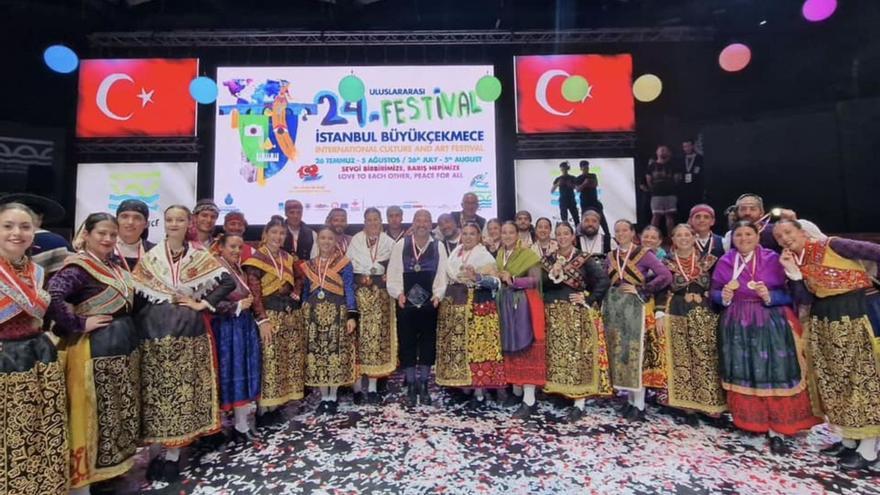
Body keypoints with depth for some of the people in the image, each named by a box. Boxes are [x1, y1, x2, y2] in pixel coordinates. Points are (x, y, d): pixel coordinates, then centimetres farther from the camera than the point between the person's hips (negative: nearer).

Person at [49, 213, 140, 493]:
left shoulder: (115, 266, 10)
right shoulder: (78, 267, -13)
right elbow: (51, 296, -29)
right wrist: (79, 325, -21)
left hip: (125, 344, 8)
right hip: (95, 349, -8)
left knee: (121, 410, 17)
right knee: (94, 411, 2)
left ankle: (114, 464, 32)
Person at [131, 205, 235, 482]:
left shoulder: (201, 257, 5)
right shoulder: (149, 258, 7)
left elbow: (229, 282, -2)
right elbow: (134, 295, 2)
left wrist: (203, 303, -7)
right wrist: (137, 327, -5)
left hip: (188, 331, -1)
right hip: (155, 331, 1)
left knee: (183, 390, 1)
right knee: (156, 391, 3)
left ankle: (172, 454, 12)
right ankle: (163, 447, 18)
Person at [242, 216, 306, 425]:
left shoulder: (288, 258, 11)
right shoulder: (256, 259, -6)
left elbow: (299, 278, 24)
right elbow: (254, 292, -13)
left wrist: (296, 295, 6)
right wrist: (262, 320, -19)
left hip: (290, 313, 6)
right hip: (269, 314, -6)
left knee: (289, 359, 8)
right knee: (268, 361, -6)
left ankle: (276, 406, 20)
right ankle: (263, 409, 5)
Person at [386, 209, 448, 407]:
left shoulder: (438, 247, 4)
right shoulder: (400, 245, 1)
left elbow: (442, 275, 2)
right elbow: (393, 273, 0)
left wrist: (438, 295, -12)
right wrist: (398, 293, -13)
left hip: (429, 304, 1)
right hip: (406, 303, -1)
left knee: (427, 343, 8)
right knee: (407, 344, 6)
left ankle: (423, 386, 24)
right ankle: (411, 387, 20)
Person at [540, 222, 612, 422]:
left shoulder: (585, 259, -1)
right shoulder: (548, 260, 9)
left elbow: (604, 280, -8)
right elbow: (540, 286, 0)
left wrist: (588, 299, -10)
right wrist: (553, 275, -15)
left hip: (577, 314, -3)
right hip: (554, 314, 4)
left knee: (577, 354, -2)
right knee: (556, 354, 6)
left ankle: (579, 403, 4)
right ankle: (560, 390, 19)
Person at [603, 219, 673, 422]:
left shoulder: (644, 254, -3)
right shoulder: (610, 257, 11)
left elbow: (666, 276, -14)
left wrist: (641, 290, -13)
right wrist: (605, 301, -2)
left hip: (636, 308, -5)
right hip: (615, 309, 5)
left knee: (637, 352, -5)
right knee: (619, 352, 7)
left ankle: (639, 404, 4)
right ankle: (630, 400, 20)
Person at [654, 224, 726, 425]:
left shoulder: (707, 260, 5)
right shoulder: (667, 262, 3)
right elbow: (661, 291, 2)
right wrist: (659, 314, -6)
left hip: (705, 316, 1)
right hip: (677, 316, -1)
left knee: (706, 360, 1)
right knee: (682, 360, 2)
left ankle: (709, 404, 13)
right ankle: (688, 405, 11)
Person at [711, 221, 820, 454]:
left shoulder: (773, 259, 0)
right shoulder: (725, 262, 5)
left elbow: (788, 294, -2)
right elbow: (714, 294, 7)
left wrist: (770, 297, -22)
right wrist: (724, 296, -15)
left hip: (770, 326, -2)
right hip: (737, 326, 2)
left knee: (772, 374, -4)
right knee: (743, 374, 7)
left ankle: (777, 431, 6)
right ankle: (749, 419, 21)